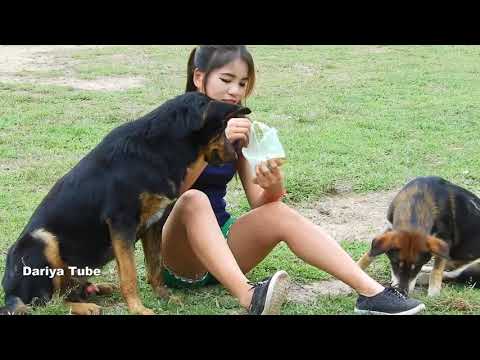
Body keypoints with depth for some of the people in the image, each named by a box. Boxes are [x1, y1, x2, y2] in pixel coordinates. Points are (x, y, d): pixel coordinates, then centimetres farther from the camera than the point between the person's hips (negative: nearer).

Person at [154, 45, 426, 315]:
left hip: (219, 238, 4)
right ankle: (250, 297, -52)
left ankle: (371, 292, -31)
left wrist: (273, 188, -25)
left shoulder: (239, 129, 4)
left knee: (278, 213, -22)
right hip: (176, 250, -4)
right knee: (194, 201, -34)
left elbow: (259, 203, -2)